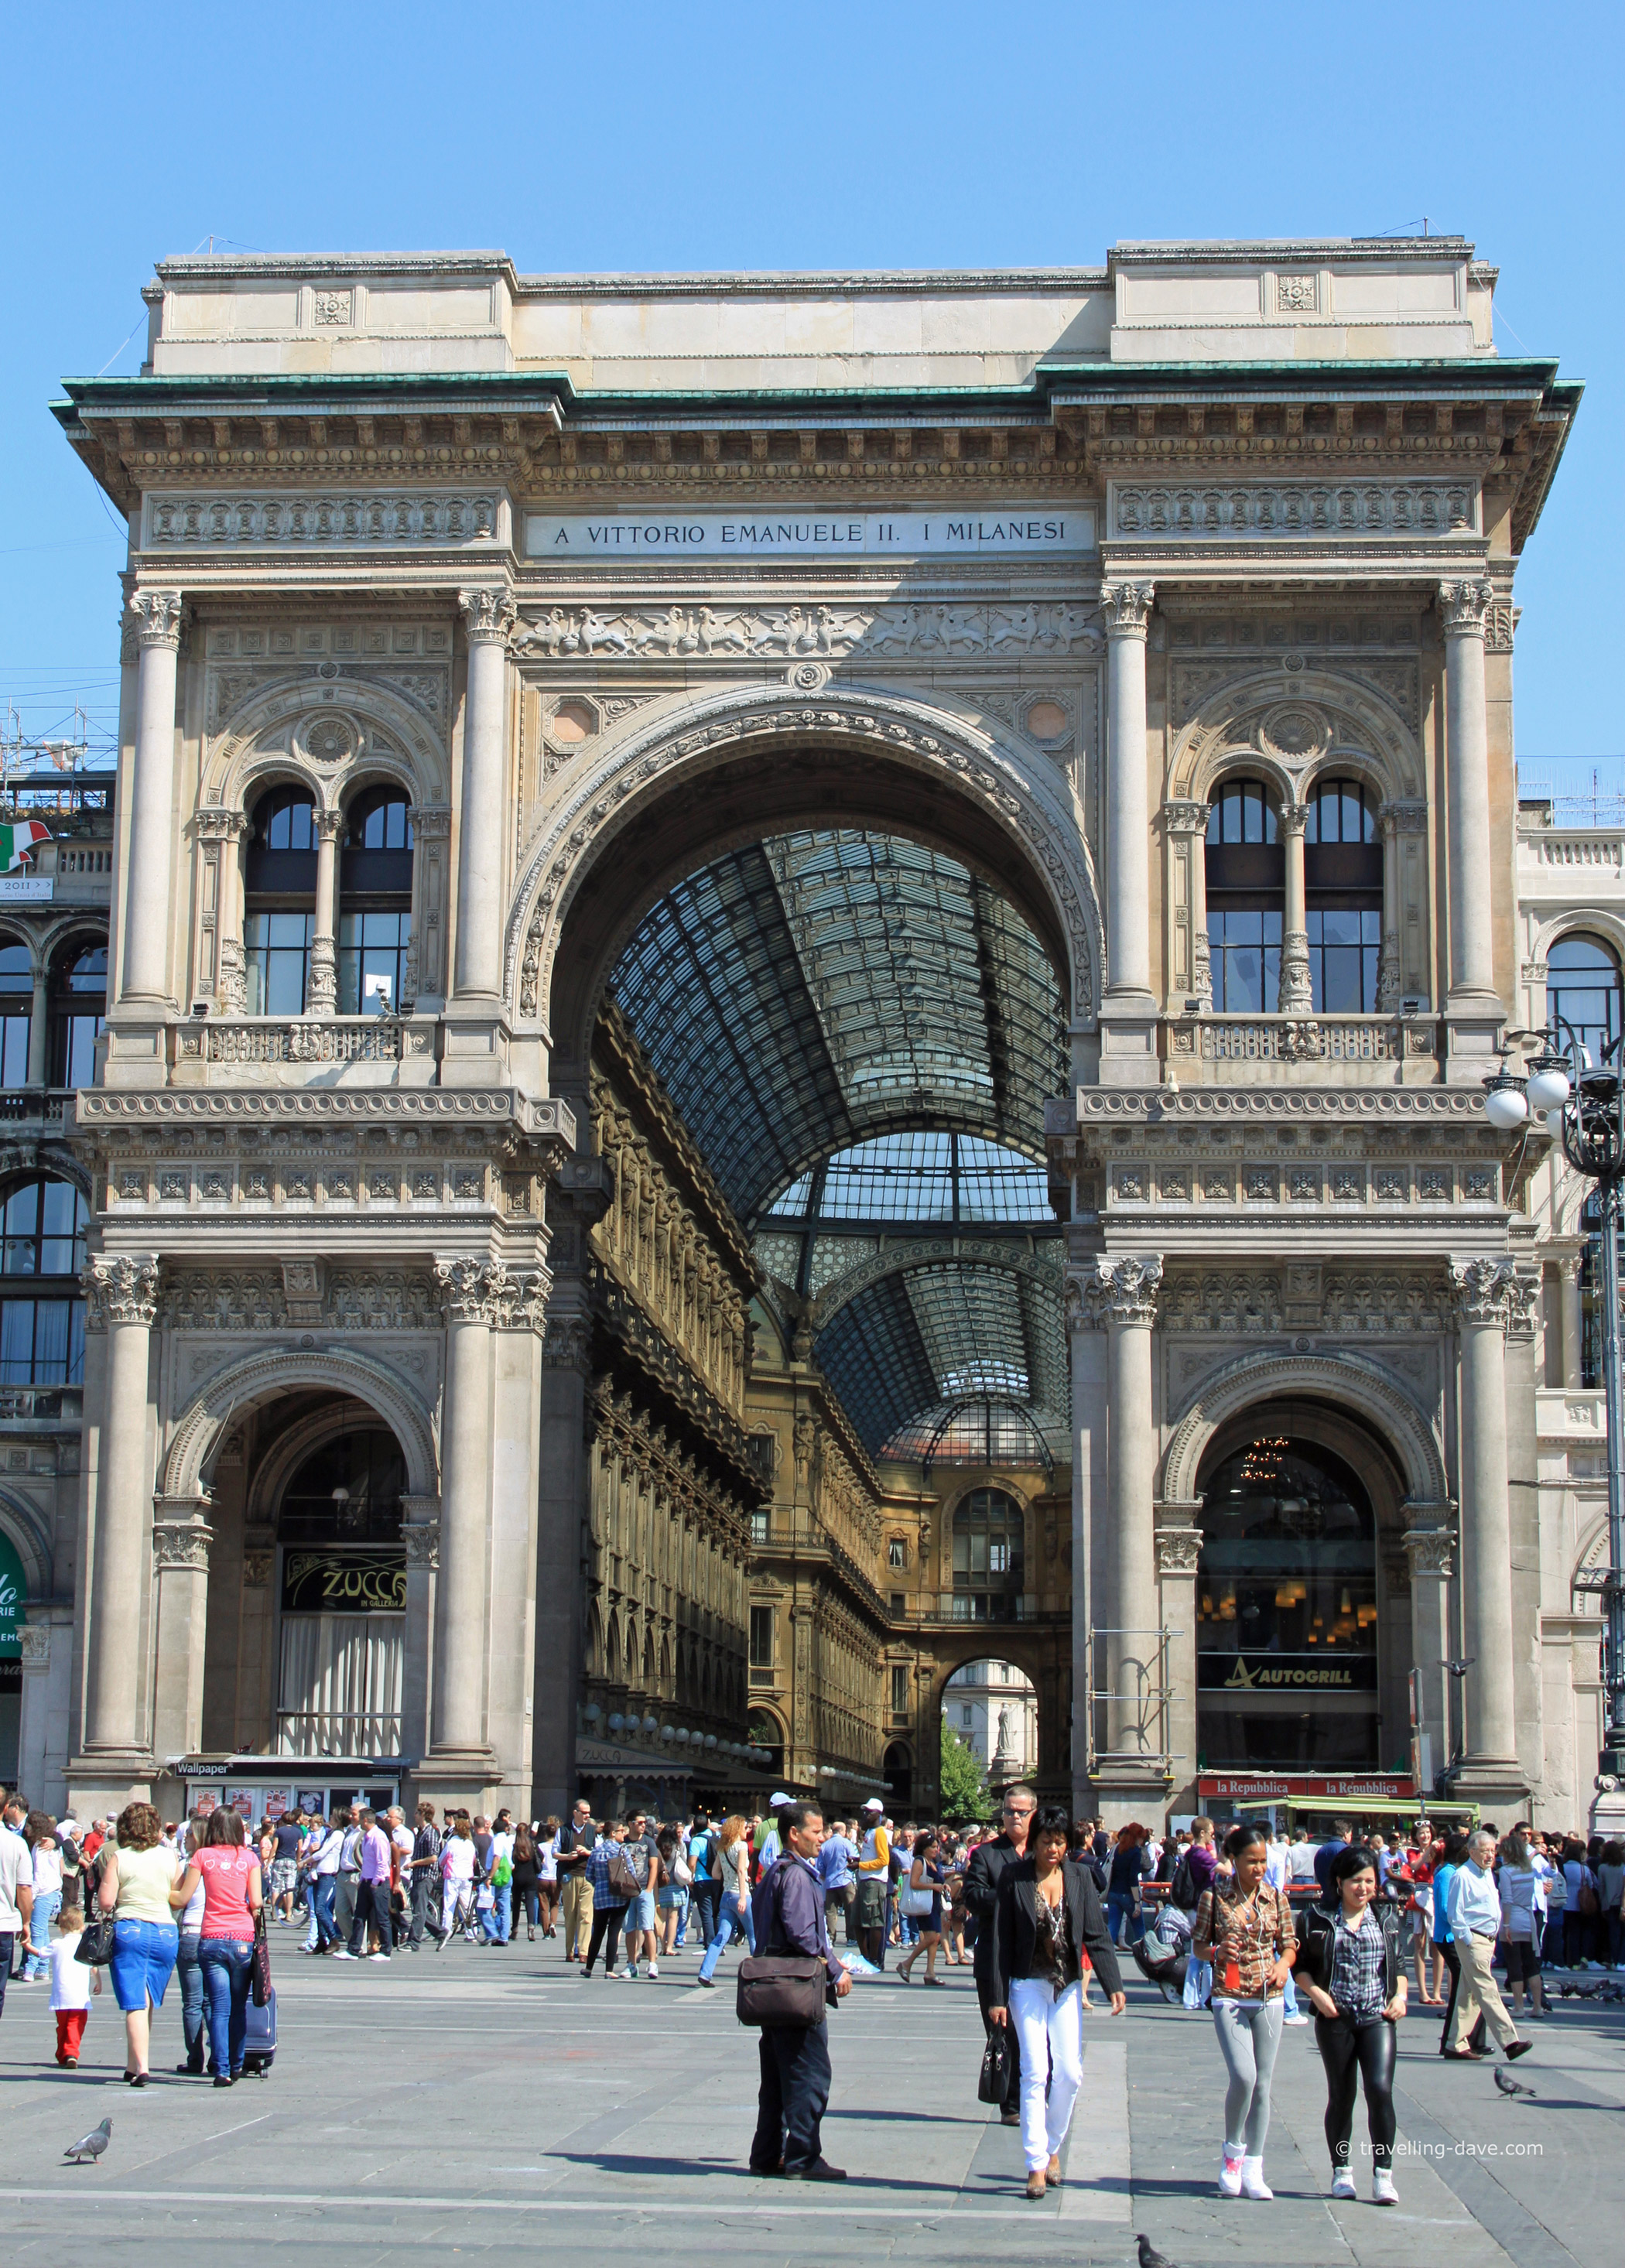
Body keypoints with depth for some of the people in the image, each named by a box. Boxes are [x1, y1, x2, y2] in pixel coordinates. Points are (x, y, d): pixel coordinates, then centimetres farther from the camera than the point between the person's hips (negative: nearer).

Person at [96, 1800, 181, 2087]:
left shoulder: (118, 1858, -4)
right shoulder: (169, 1857, 3)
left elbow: (105, 1902, -9)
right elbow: (180, 1899, 6)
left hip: (129, 1931, -3)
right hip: (166, 1932, 3)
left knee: (135, 2004, -5)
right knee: (147, 2004, 14)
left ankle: (140, 2066, -17)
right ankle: (133, 2065, 23)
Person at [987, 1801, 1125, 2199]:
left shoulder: (1080, 1877, 2)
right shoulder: (1013, 1877, -5)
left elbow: (1097, 1934, 2)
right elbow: (1001, 1939, -4)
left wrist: (1114, 1985, -6)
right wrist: (998, 1997, -6)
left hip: (1068, 1985, 3)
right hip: (1028, 1984, -3)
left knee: (1069, 2073, 2)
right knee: (1036, 2071, -8)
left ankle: (1052, 2147, 23)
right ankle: (1036, 2165, -5)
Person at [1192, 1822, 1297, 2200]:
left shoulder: (1276, 1898, 5)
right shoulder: (1215, 1897, -1)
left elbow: (1289, 1944, 11)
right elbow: (1197, 1945, 4)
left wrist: (1283, 1965, -11)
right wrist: (1217, 1951, -18)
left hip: (1268, 1999, 3)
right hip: (1229, 1998, -3)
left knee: (1262, 2084, 3)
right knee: (1243, 2076, -16)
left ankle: (1252, 2169, 10)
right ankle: (1232, 2152, 7)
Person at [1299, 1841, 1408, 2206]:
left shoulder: (1387, 1916, 9)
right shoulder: (1320, 1918, 1)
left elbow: (1399, 1963, 15)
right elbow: (1301, 1964, 4)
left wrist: (1401, 1995, 0)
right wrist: (1316, 1992, -12)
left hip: (1378, 2016, 1)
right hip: (1335, 2017, -1)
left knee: (1380, 2089, -13)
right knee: (1341, 2095, 7)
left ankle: (1383, 2175, -7)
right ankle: (1341, 2172, 22)